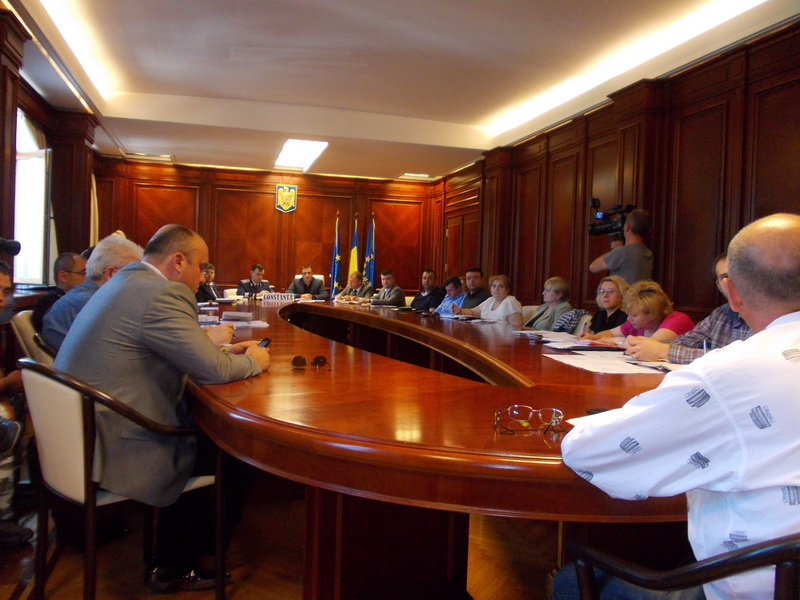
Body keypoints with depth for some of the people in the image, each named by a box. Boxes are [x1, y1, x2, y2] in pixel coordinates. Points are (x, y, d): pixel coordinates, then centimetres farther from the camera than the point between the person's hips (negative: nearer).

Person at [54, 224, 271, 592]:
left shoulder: (127, 281, 11)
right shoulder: (163, 294, -21)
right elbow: (213, 371, -21)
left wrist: (224, 352, 11)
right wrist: (253, 361, -2)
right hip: (116, 449, -10)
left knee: (204, 435, 22)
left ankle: (170, 565, 31)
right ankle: (195, 561, 29)